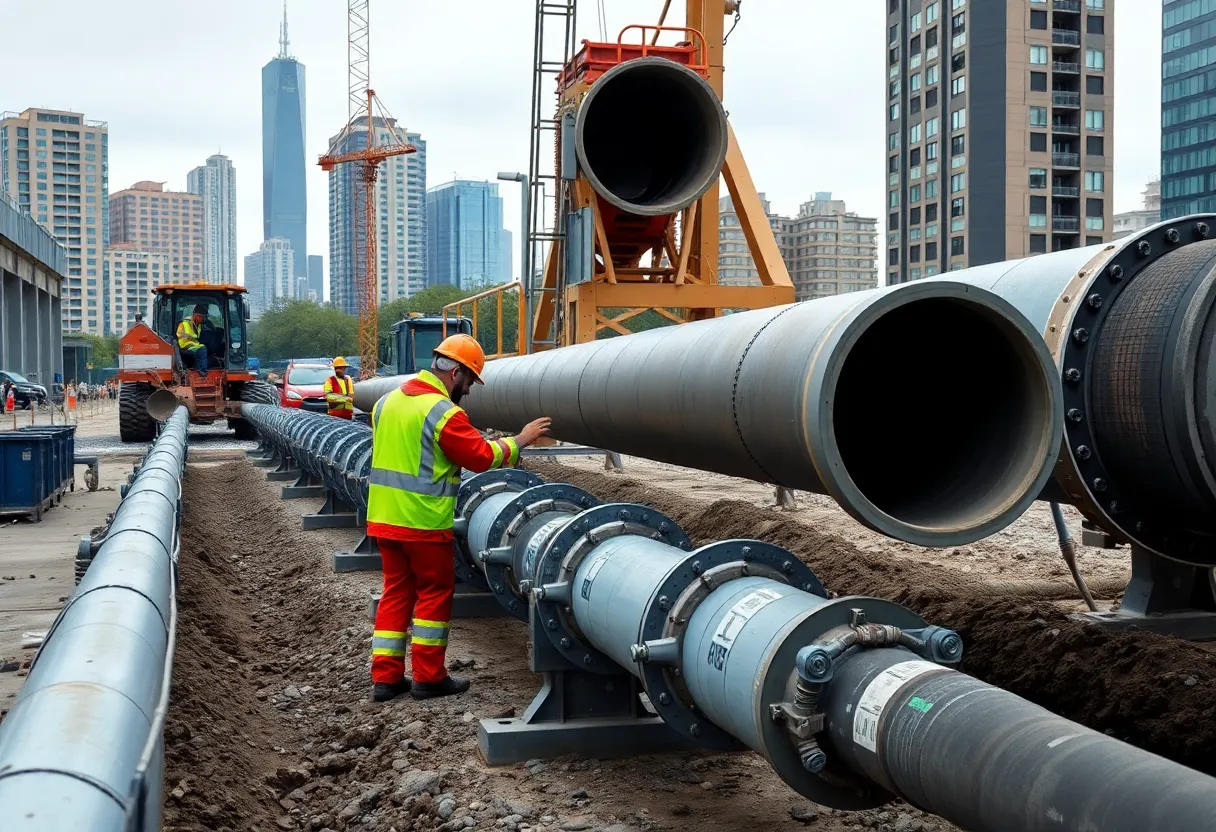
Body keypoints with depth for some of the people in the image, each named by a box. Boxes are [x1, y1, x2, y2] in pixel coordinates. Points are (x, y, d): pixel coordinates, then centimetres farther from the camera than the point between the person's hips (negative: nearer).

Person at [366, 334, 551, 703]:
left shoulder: (388, 402, 7)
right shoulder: (443, 413, -17)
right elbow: (482, 456, -11)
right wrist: (520, 440, 2)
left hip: (384, 517, 7)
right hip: (423, 521, -7)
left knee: (397, 591, 13)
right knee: (434, 593, 6)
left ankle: (385, 677, 14)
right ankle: (429, 677, 11)